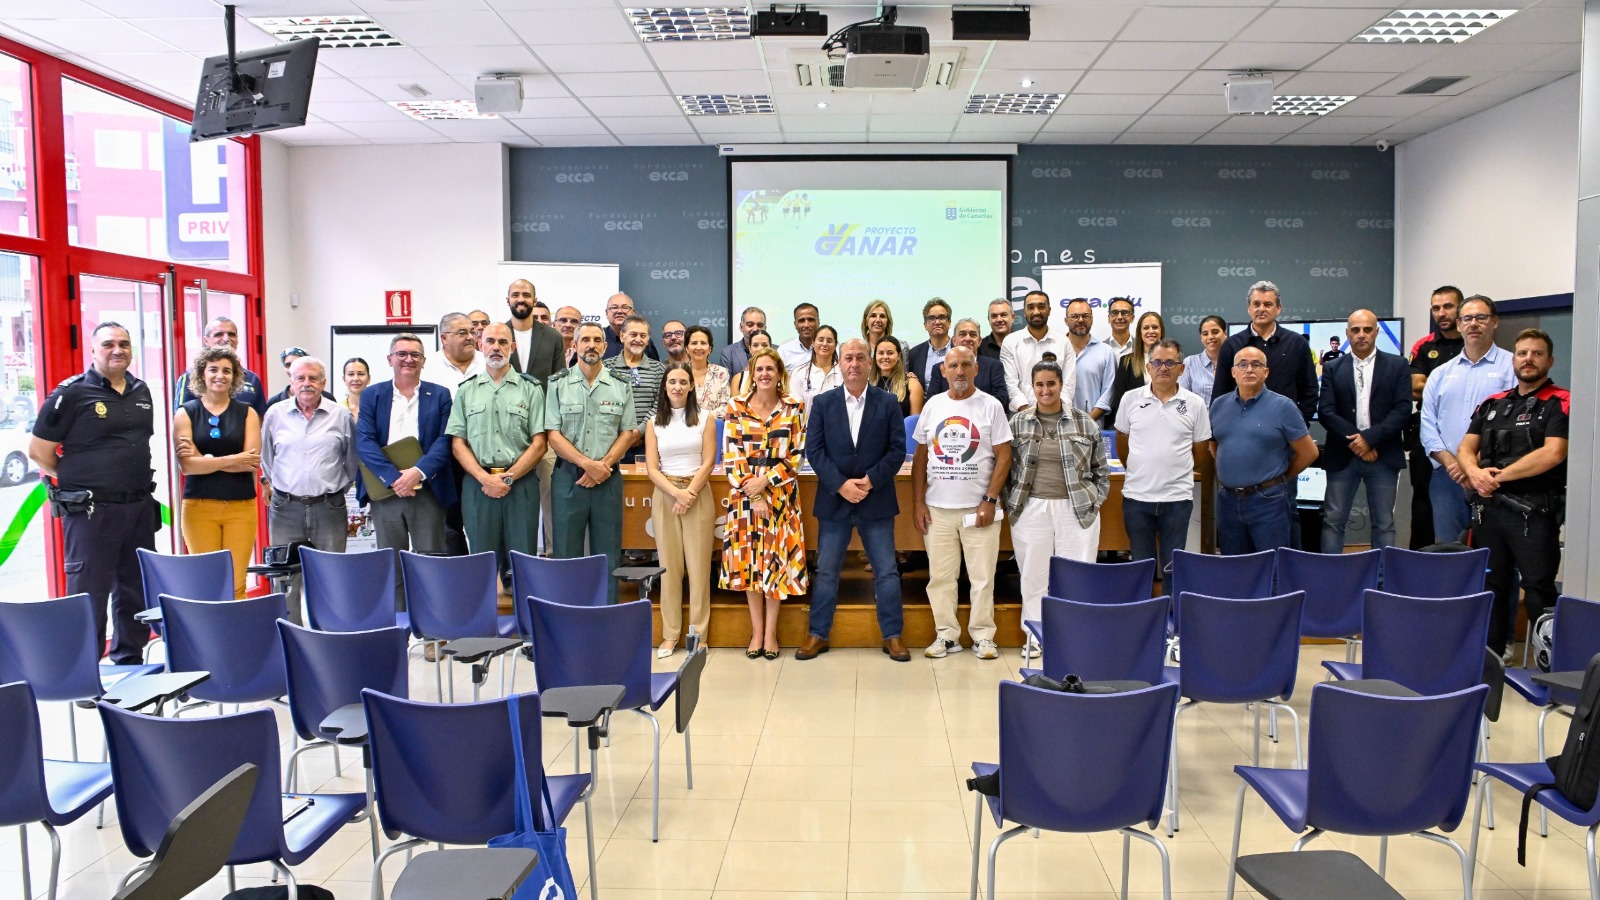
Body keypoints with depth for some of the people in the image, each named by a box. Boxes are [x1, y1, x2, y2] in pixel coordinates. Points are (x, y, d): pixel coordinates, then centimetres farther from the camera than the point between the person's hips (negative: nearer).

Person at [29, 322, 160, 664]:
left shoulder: (141, 392, 11)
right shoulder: (72, 393, -8)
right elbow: (38, 450, -5)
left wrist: (135, 480, 12)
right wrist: (76, 481, -2)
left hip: (140, 508, 6)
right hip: (91, 511, -6)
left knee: (136, 592, 14)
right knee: (89, 594, -1)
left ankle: (130, 662, 27)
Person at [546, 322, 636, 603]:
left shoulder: (621, 387, 7)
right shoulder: (558, 385, 3)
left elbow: (628, 433, 4)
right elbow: (553, 435, -3)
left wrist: (603, 466, -10)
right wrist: (588, 464, -13)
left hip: (608, 479, 1)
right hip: (568, 477, -1)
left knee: (608, 555, 5)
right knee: (566, 553, 4)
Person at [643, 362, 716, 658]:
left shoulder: (704, 419, 5)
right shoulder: (654, 423, 8)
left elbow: (708, 462, -1)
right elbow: (652, 468, 2)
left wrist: (690, 493, -12)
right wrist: (676, 492, -12)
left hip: (698, 495, -1)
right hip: (665, 496, 1)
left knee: (698, 565, -2)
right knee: (669, 565, 2)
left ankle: (698, 634, 6)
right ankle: (670, 634, 9)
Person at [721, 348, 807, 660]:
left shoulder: (794, 407, 1)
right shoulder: (736, 406, 1)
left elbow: (797, 454, -2)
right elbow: (731, 455, -2)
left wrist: (765, 481, -13)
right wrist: (752, 495, -10)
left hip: (781, 496, -1)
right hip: (745, 495, 1)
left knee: (776, 560, 2)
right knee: (749, 560, 4)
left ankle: (770, 631, 13)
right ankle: (756, 631, 16)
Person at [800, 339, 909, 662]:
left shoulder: (888, 402, 1)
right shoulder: (823, 402, 2)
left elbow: (897, 450, -2)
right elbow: (814, 450, -2)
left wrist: (870, 480, -14)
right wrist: (840, 485, -13)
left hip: (876, 500, 0)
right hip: (834, 501, 1)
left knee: (886, 572, 4)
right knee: (826, 571, 7)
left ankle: (892, 635, 17)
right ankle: (818, 634, 19)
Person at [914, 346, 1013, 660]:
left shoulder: (990, 406, 0)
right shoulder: (933, 405, 8)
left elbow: (1004, 456, -2)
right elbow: (920, 457, 10)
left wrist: (990, 501, -9)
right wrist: (918, 503, 3)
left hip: (979, 508, -2)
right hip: (937, 508, 3)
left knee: (982, 576, 2)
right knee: (940, 576, 7)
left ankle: (982, 636, 15)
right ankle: (946, 634, 18)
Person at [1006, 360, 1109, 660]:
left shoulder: (1085, 423, 3)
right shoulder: (1017, 423, 4)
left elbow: (1101, 470, 10)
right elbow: (1005, 467, 9)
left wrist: (1095, 502, 1)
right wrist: (1010, 503, 2)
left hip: (1077, 510, 0)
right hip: (1031, 510, 1)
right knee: (1033, 575, 6)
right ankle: (1035, 635, 18)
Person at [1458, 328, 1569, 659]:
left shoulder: (1560, 404, -2)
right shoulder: (1491, 404, 16)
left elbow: (1553, 453, -15)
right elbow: (1466, 448, 11)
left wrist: (1499, 476, -10)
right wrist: (1475, 472, -11)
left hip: (1534, 512, -6)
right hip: (1490, 508, 6)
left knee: (1539, 589, -4)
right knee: (1491, 584, 13)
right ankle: (1490, 655, 23)